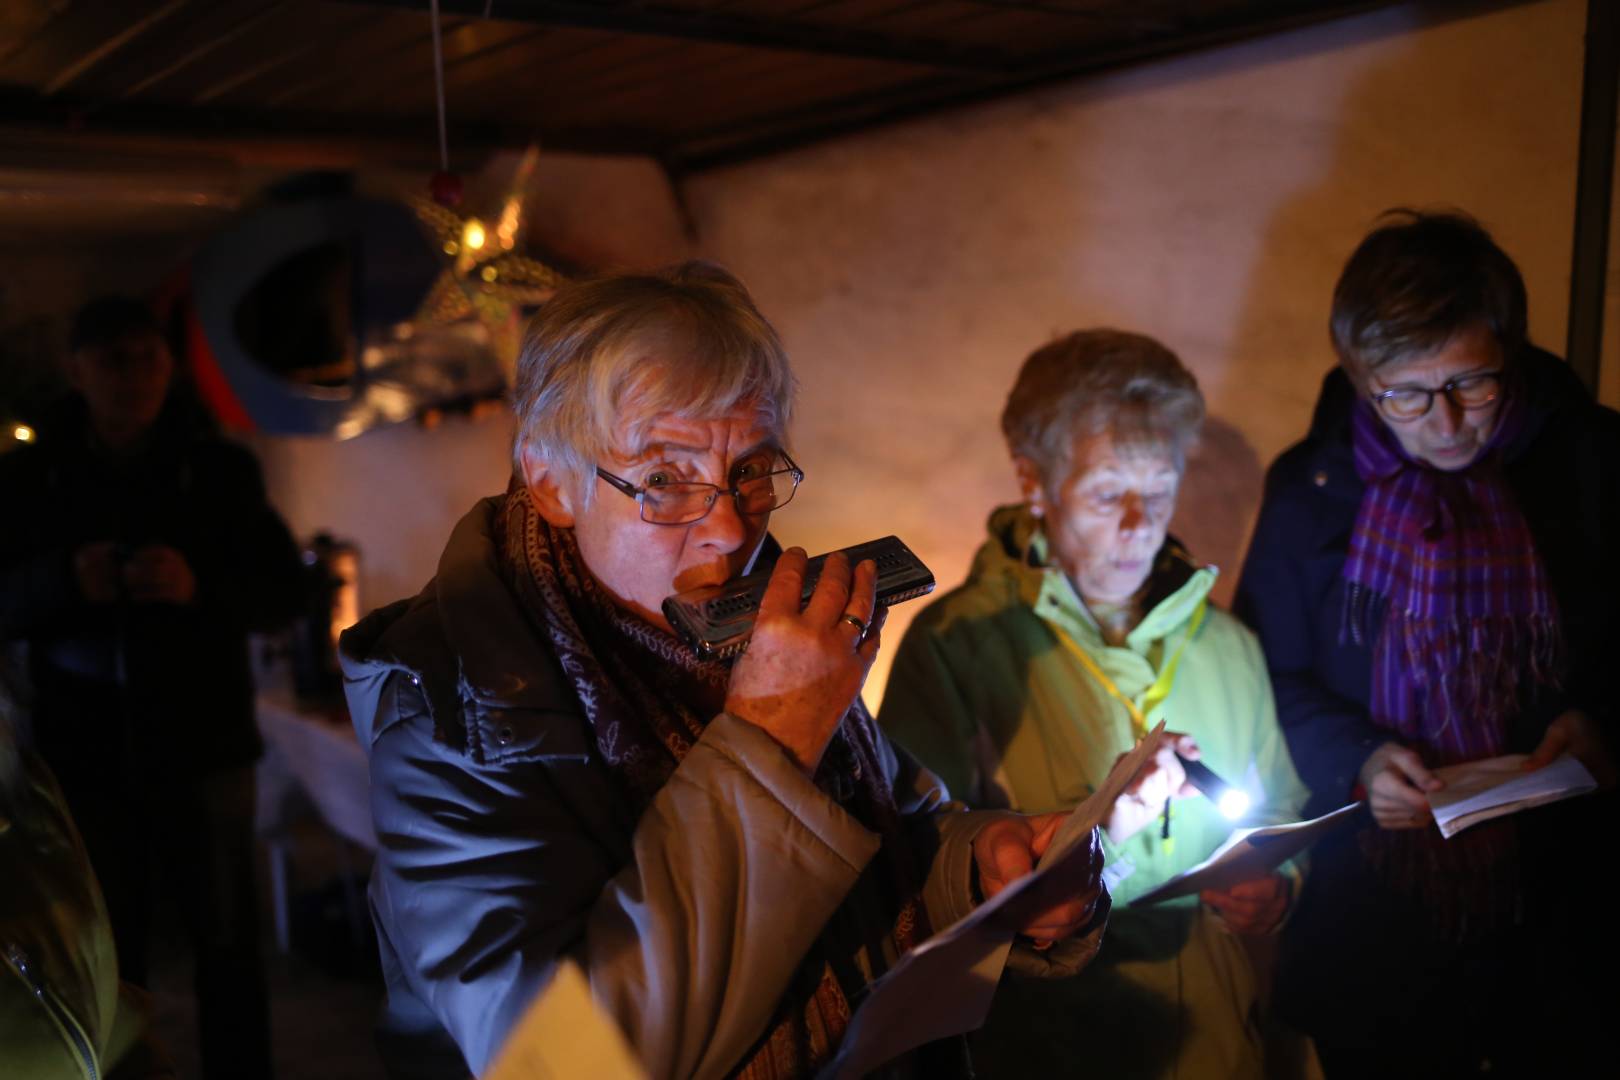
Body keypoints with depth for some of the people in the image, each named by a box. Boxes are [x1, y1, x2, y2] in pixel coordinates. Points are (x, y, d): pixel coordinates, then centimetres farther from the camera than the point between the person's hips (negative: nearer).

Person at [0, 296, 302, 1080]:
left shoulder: (219, 469, 2)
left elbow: (281, 583, -2)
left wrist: (200, 585, -22)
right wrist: (63, 580, -21)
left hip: (202, 746, 0)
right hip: (84, 752, 1)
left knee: (228, 943, 8)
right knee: (102, 958, 10)